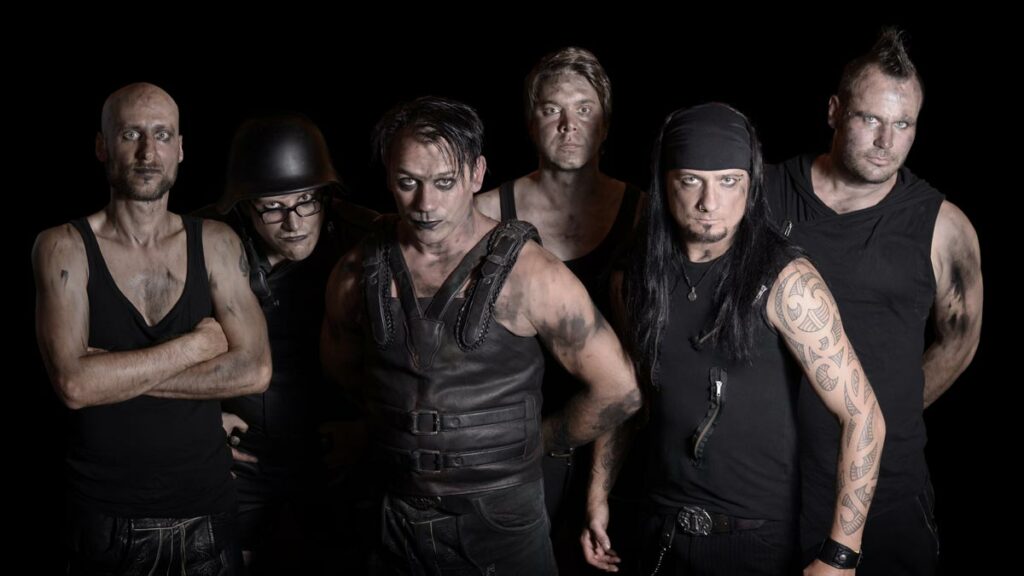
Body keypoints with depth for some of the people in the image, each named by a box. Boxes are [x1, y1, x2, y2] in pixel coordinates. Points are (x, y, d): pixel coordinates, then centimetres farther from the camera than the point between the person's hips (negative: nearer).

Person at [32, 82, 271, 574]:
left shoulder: (216, 244, 0)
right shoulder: (63, 249, -6)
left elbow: (254, 371, -10)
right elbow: (74, 384, -19)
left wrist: (116, 374, -15)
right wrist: (196, 345, -14)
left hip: (206, 511, 2)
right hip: (105, 516, -2)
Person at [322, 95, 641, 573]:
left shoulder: (530, 275, -15)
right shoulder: (358, 274, -3)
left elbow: (617, 391, -8)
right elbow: (341, 367, 17)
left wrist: (534, 441, 1)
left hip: (503, 519, -3)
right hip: (399, 520, 3)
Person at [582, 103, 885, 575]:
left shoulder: (785, 282, -17)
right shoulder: (640, 274, -2)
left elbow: (863, 417, -17)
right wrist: (598, 495, 7)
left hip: (758, 535, -4)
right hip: (663, 527, 4)